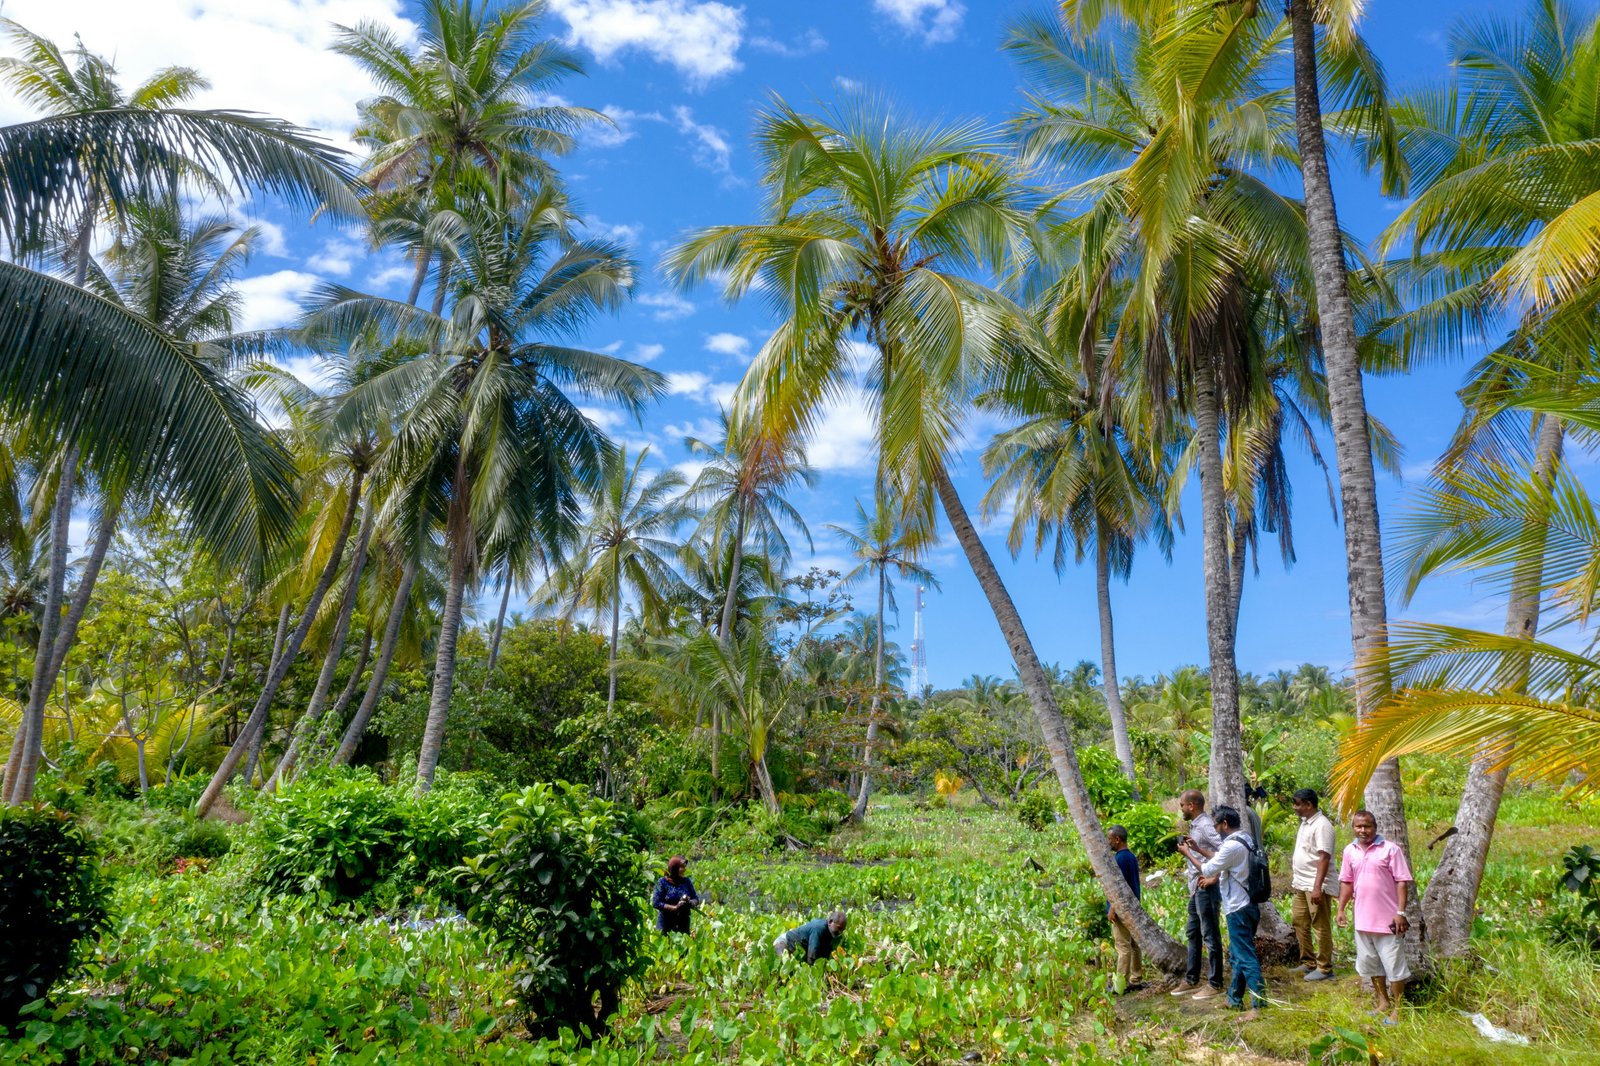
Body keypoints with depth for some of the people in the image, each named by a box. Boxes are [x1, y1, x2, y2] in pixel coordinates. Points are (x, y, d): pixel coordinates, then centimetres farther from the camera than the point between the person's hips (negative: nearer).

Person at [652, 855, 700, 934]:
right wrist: (674, 907, -17)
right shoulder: (663, 882, -4)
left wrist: (690, 902, -11)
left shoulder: (687, 882, 7)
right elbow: (656, 903, -9)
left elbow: (696, 898, 12)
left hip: (683, 922, 3)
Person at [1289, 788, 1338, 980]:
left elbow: (1324, 858, -24)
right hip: (1301, 884, 10)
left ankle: (1324, 968, 9)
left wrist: (1317, 887, -28)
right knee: (1300, 923, 15)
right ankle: (1309, 963, 25)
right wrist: (1294, 878, 21)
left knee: (1321, 927, 0)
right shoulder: (1305, 822, 12)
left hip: (1316, 886, -10)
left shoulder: (1321, 825, -18)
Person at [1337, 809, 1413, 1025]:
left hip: (1388, 919, -6)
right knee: (1371, 962, 16)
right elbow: (1346, 882, 14)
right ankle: (1383, 1001, 32)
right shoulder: (1350, 851, 6)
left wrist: (1401, 912, -15)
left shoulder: (1390, 849, -10)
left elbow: (1402, 882, -11)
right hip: (1363, 919, 6)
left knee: (1394, 965, 3)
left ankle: (1397, 1008, 15)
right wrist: (1341, 909, 9)